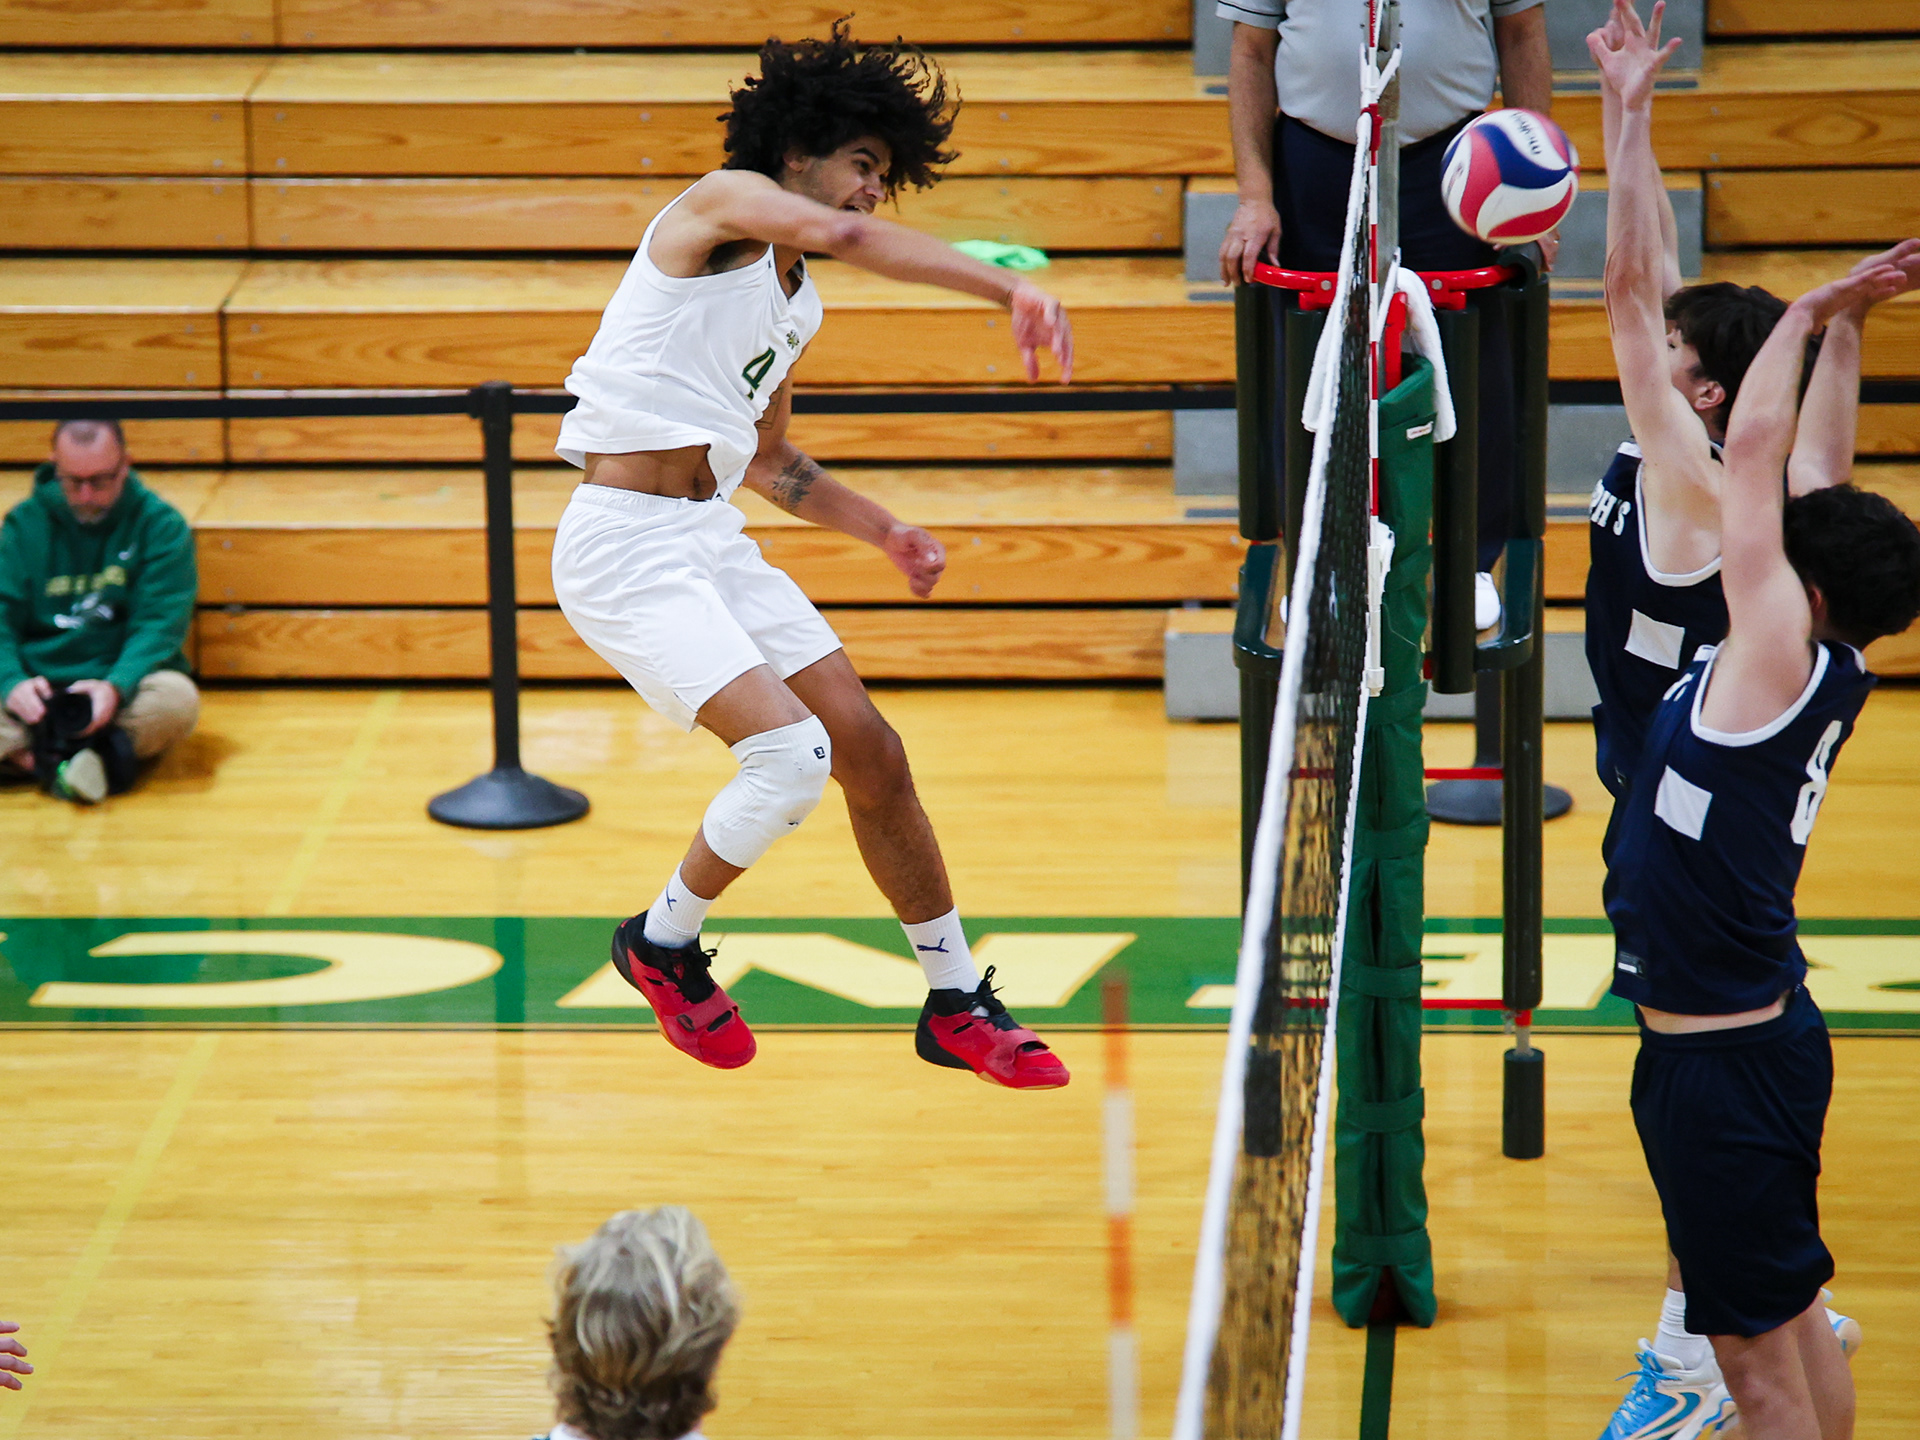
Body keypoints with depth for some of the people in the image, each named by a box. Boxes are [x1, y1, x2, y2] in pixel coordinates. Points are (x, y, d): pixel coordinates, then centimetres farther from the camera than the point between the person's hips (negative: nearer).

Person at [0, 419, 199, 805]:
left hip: (126, 688, -1)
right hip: (37, 692, 1)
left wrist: (115, 686, -27)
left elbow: (161, 624, -7)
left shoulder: (161, 525, 2)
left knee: (177, 697, -35)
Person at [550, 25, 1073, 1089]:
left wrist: (884, 530, 20)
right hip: (626, 547, -9)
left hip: (716, 541, 9)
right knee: (793, 752, -20)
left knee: (870, 752, 5)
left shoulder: (797, 306, 17)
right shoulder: (724, 202, -8)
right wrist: (1012, 288, -36)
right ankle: (664, 942, 6)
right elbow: (847, 235, -28)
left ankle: (957, 1005, 18)